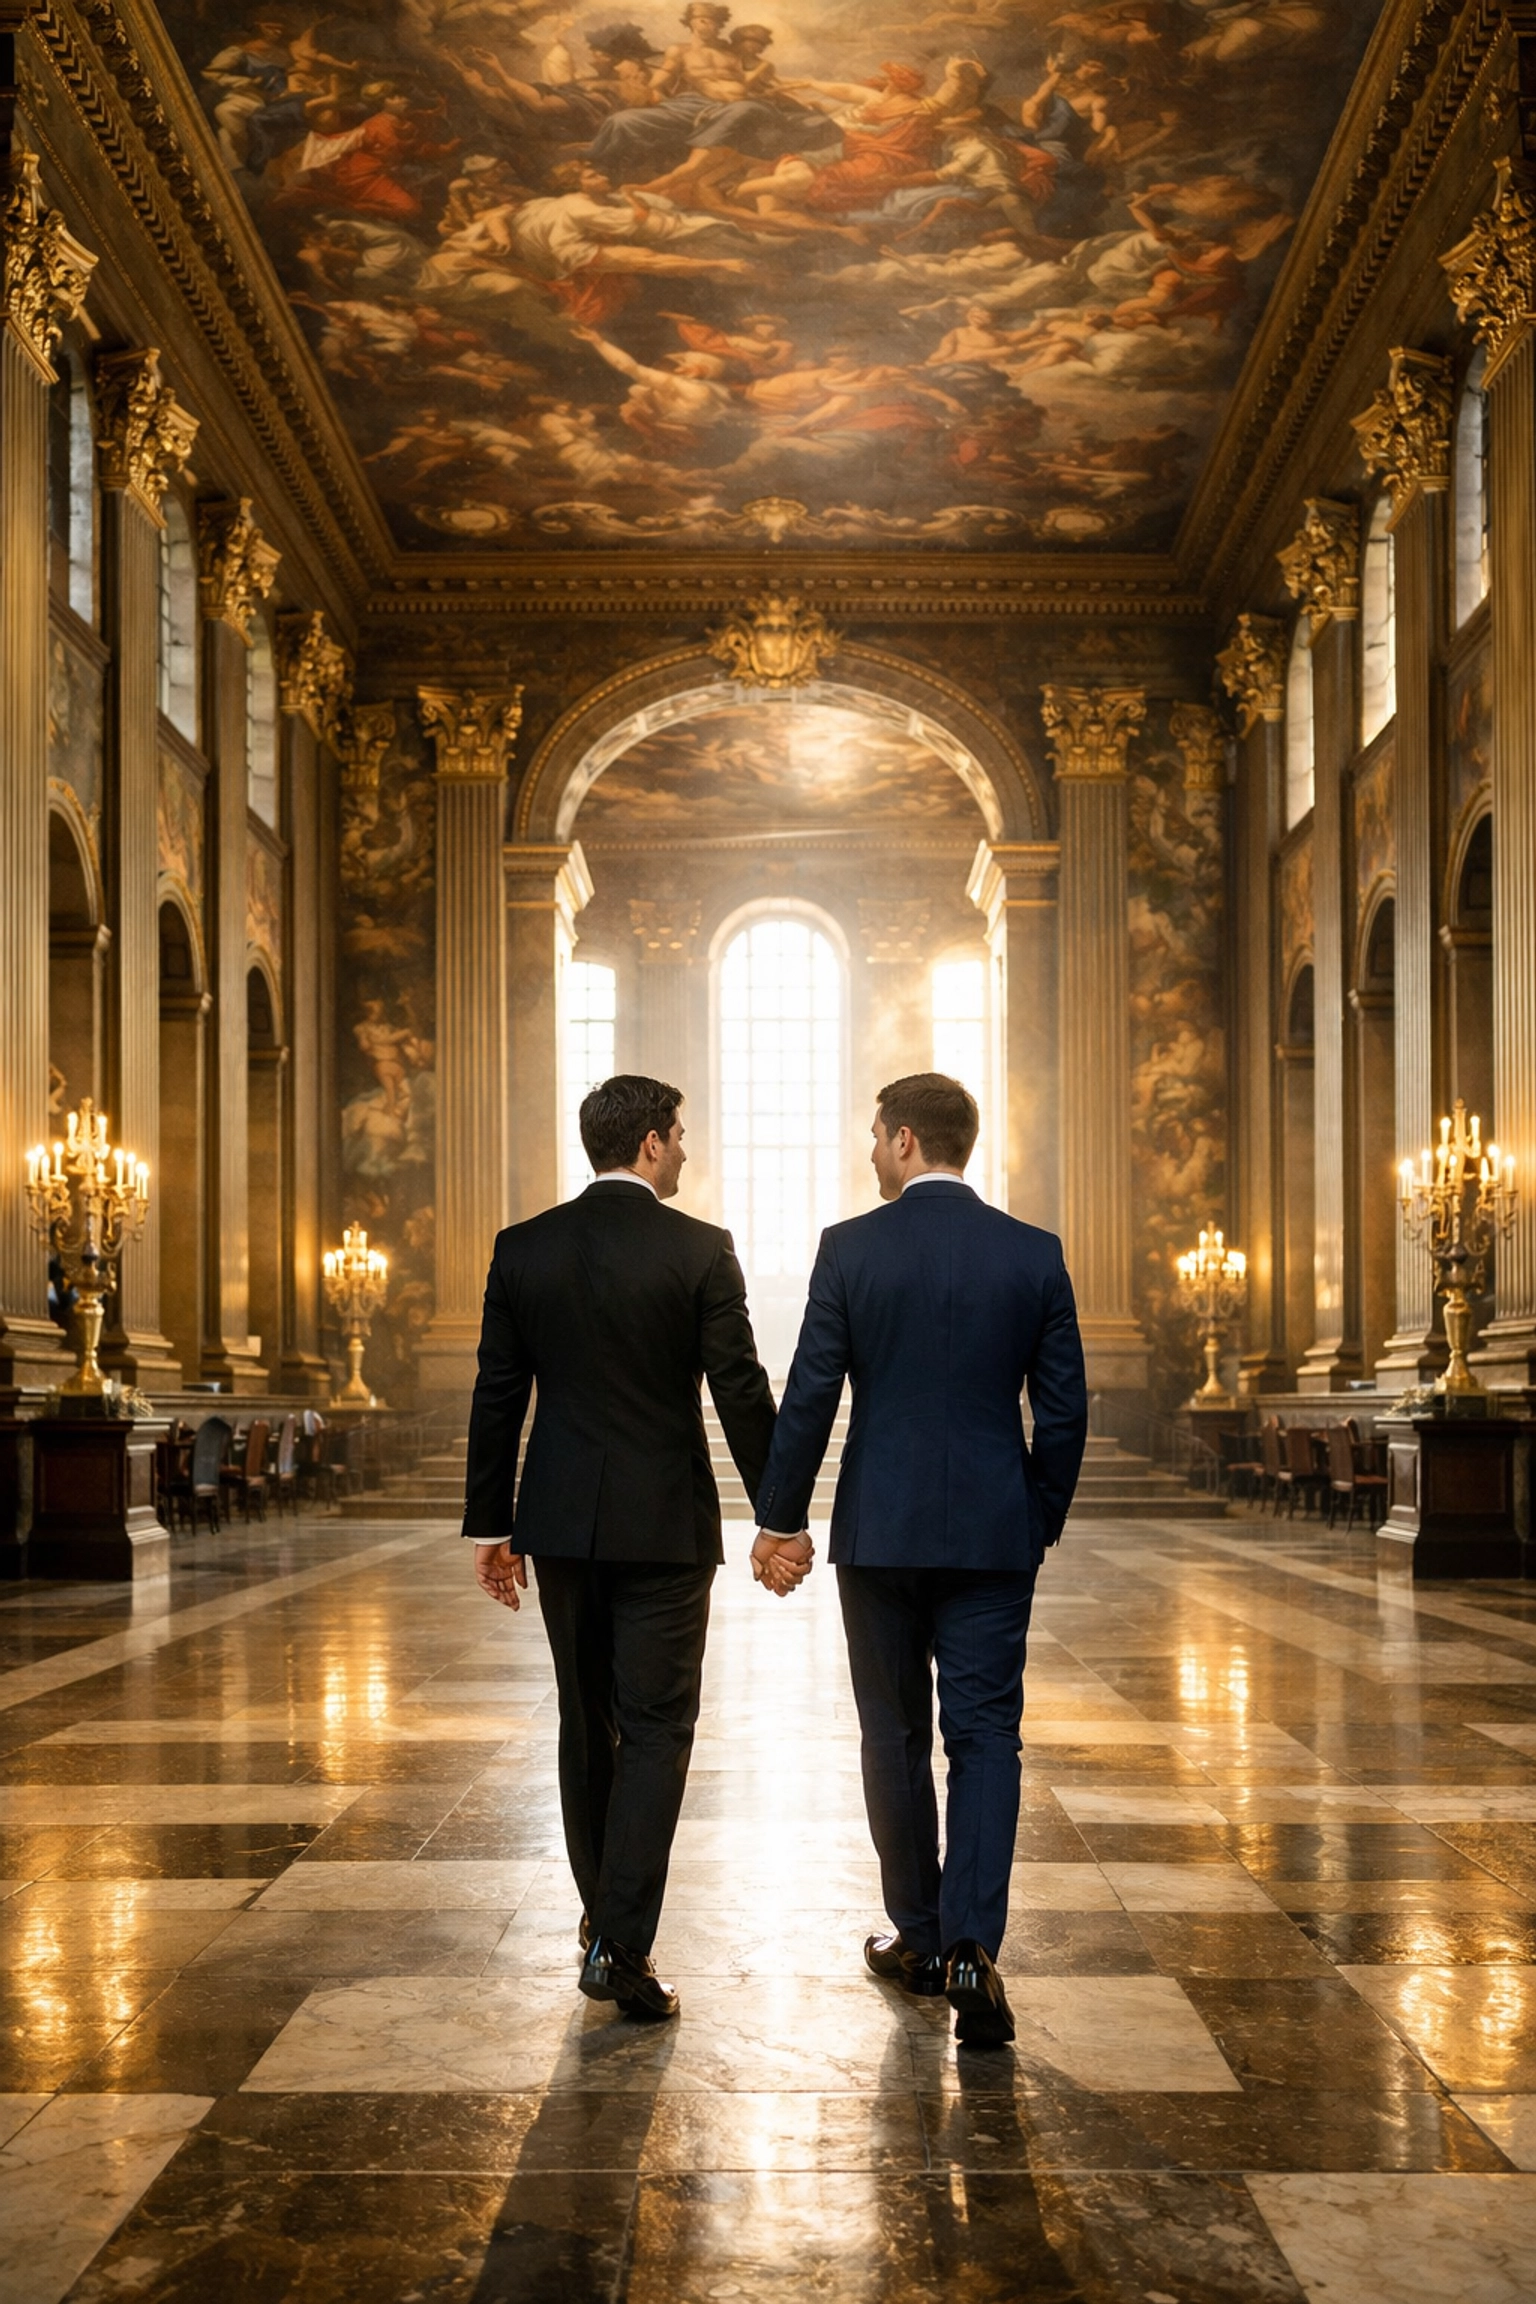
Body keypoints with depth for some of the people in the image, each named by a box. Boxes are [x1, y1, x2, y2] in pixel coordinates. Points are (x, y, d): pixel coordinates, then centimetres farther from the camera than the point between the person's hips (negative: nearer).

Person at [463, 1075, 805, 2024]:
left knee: (587, 1724, 16)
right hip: (665, 1525, -4)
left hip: (562, 1523, 4)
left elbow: (497, 1399, 4)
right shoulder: (700, 1250, -8)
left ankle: (605, 1920, 27)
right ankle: (623, 1945, -7)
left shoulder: (523, 1249, 1)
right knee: (656, 1728, 1)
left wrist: (492, 1526, 11)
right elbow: (742, 1392, -8)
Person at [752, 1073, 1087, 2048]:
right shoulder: (1035, 1254, 0)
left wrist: (779, 1519, 5)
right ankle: (971, 1942, -11)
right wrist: (1043, 1521, 15)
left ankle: (921, 1936, 23)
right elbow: (1064, 1408, 2)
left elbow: (809, 1399, -6)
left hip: (879, 1530, -1)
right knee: (986, 1737, 4)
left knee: (896, 1738, 13)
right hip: (994, 1532, 1)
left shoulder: (850, 1248, -6)